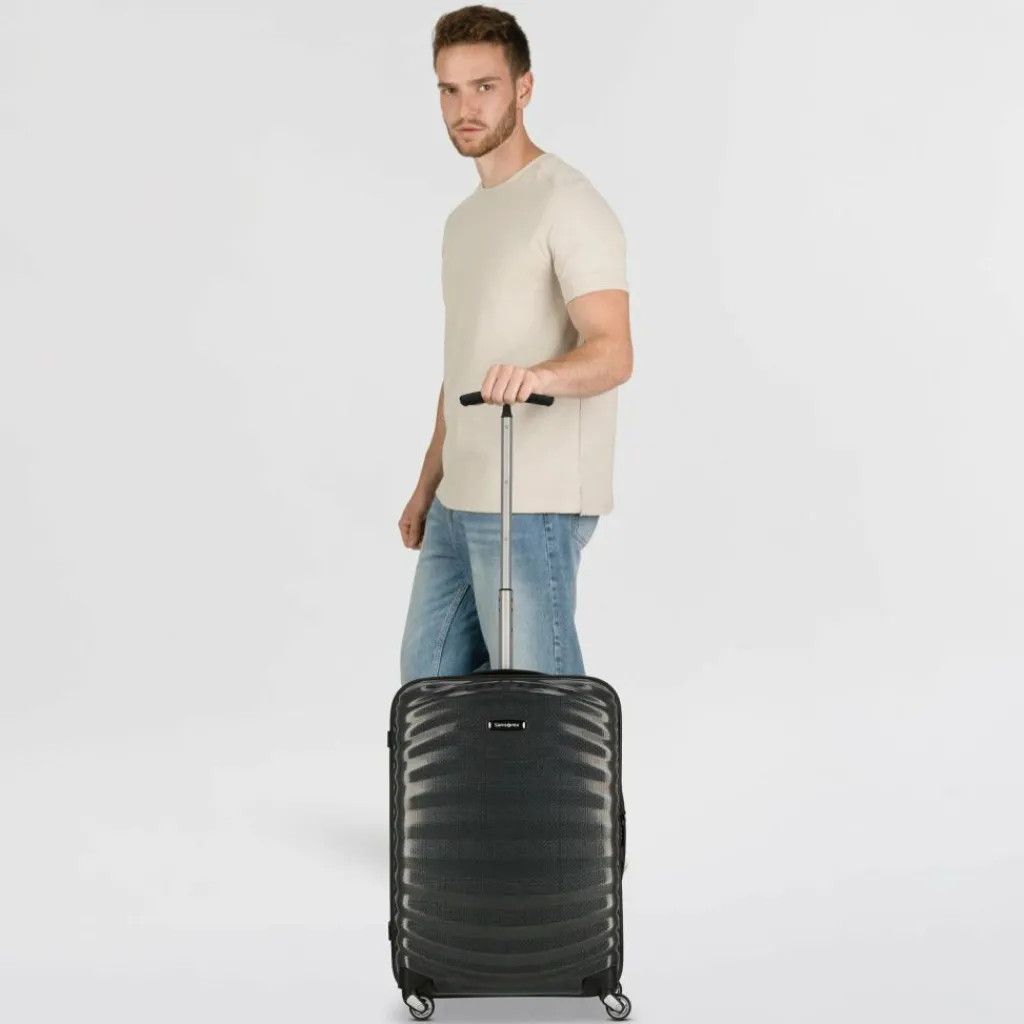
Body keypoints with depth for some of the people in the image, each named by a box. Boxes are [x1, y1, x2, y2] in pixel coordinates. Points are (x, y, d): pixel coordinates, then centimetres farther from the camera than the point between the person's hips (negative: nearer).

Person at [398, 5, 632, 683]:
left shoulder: (568, 203, -11)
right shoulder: (465, 218, 19)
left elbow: (613, 351, -22)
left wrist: (540, 374, -43)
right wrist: (428, 484, 23)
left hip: (534, 506, -10)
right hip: (460, 504, 10)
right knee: (429, 681, 16)